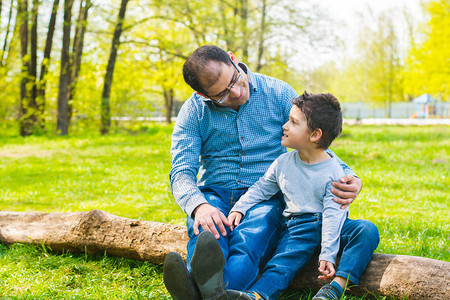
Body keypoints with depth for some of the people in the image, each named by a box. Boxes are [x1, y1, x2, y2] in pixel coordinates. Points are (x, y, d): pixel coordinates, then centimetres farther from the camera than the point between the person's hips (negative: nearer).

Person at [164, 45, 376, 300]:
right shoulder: (193, 112, 2)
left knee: (250, 240, -37)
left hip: (266, 195, -1)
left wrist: (350, 178, -15)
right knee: (208, 232, -37)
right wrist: (198, 206, -31)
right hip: (214, 194, 1)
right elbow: (182, 171, -7)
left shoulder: (279, 93, 2)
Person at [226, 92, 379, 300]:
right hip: (298, 227, 2)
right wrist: (239, 208, 3)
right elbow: (261, 189, 18)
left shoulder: (333, 172, -9)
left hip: (329, 224, -1)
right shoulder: (283, 163, 5)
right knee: (282, 261, -25)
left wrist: (327, 255, -23)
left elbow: (332, 214, -16)